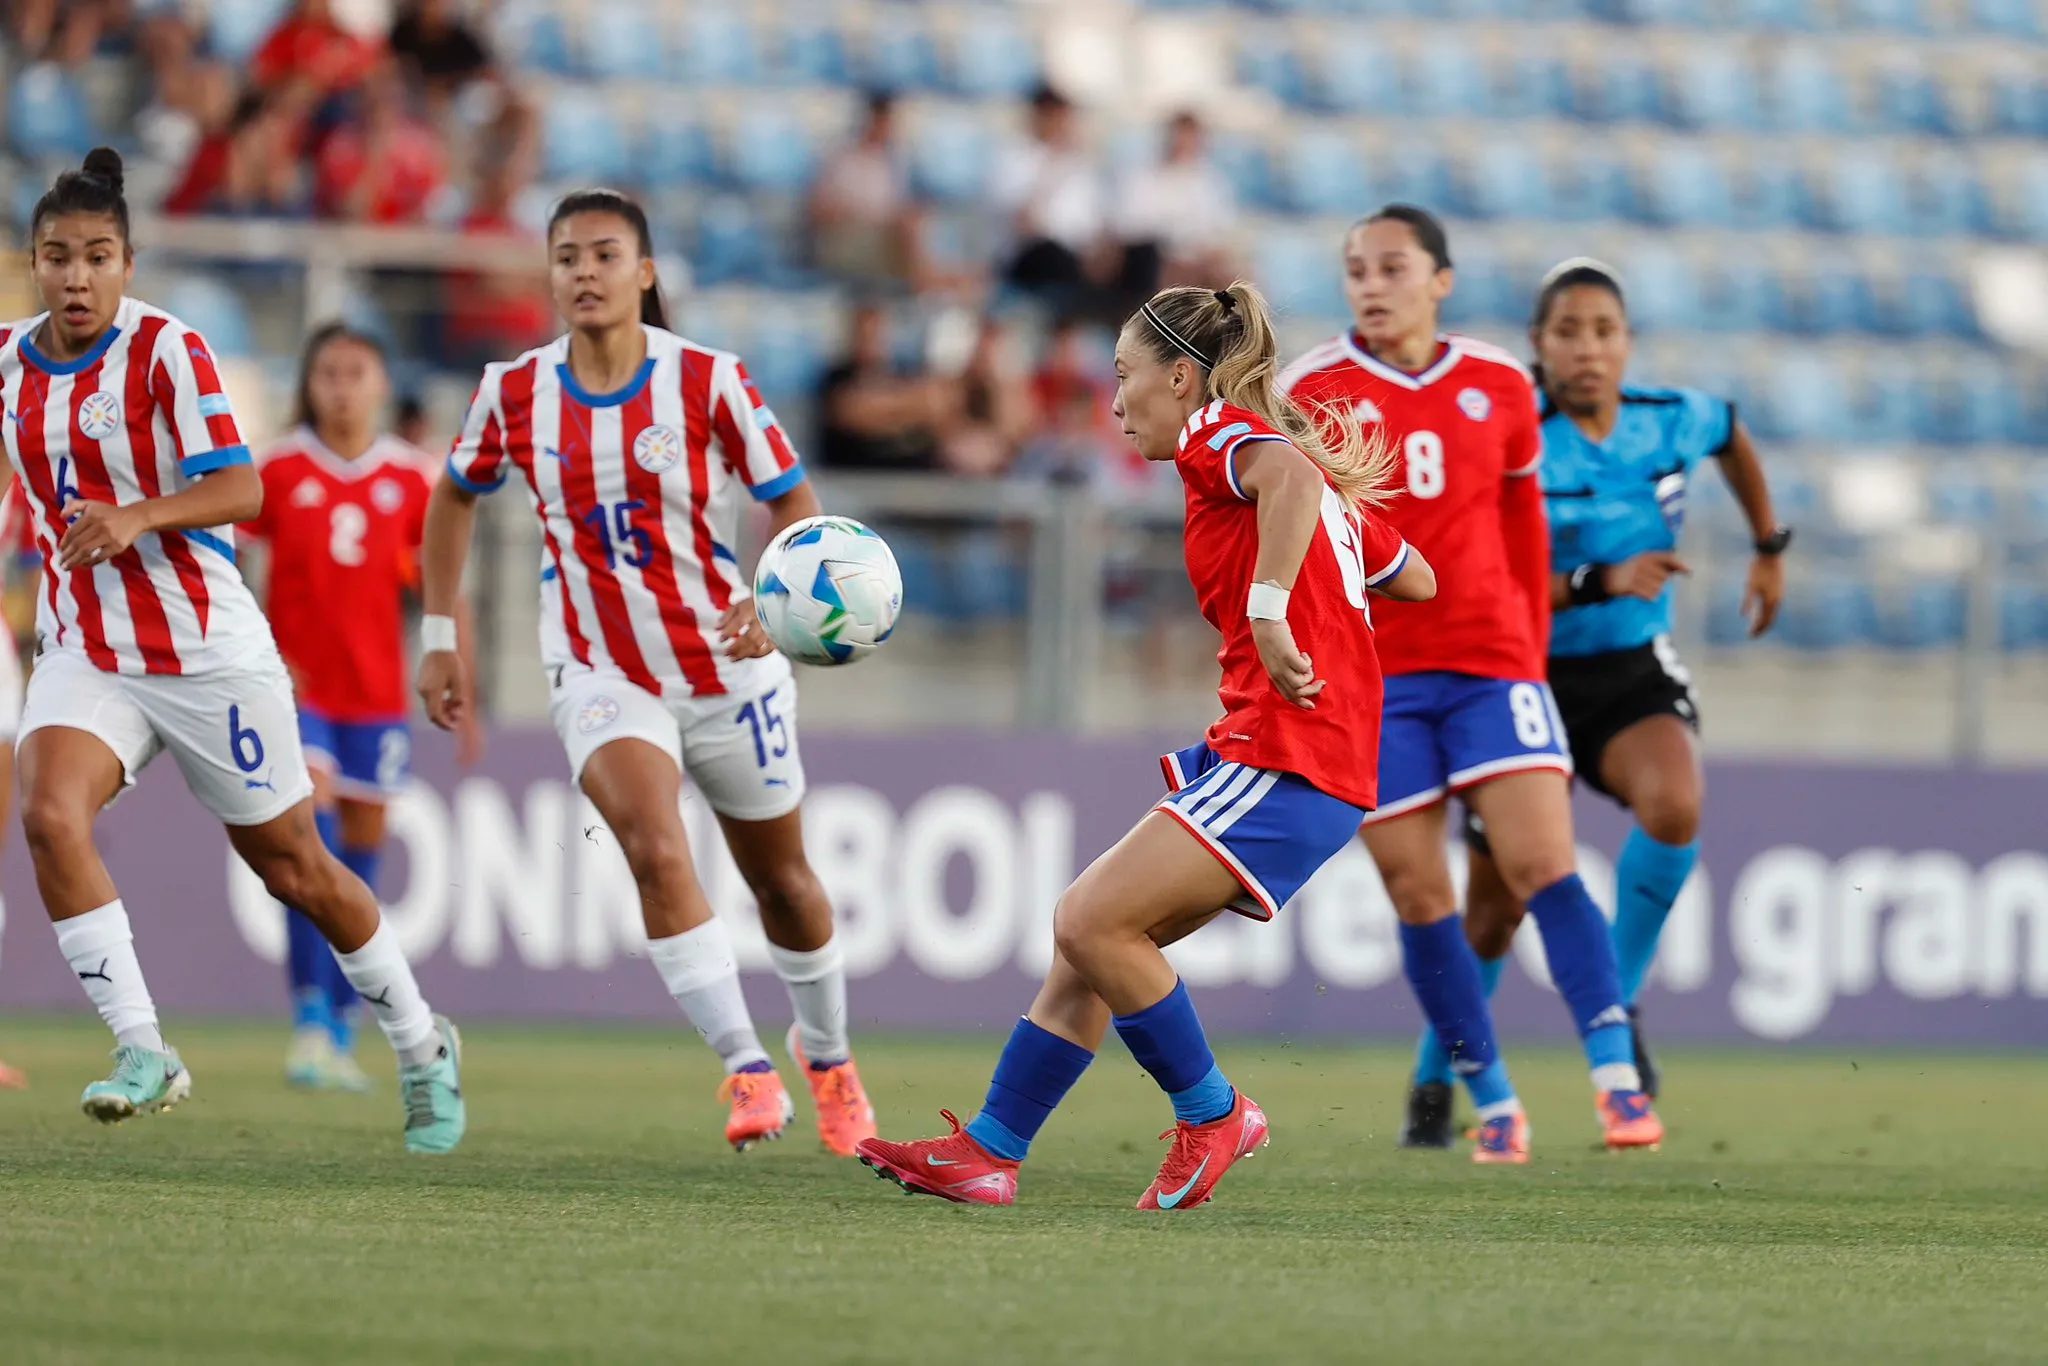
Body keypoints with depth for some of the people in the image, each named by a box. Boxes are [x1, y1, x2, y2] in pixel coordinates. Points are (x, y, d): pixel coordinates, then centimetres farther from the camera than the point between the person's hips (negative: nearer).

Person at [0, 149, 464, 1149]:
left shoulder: (167, 349, -13)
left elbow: (241, 489, -20)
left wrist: (136, 518, -32)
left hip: (205, 647, -4)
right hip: (84, 650, 4)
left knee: (293, 867, 6)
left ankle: (423, 1051, 26)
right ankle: (142, 1054, -21)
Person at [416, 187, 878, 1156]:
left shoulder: (709, 383, -13)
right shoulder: (514, 395, -6)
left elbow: (795, 504, -8)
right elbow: (455, 495, 12)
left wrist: (776, 602, -27)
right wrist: (439, 635, 10)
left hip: (726, 667, 0)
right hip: (601, 671, 0)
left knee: (781, 880, 14)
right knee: (656, 849, -26)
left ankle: (826, 1055, 41)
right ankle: (748, 1072, -22)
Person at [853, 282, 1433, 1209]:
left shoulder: (1218, 435, -4)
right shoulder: (1302, 463, 22)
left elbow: (1290, 474, -28)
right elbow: (1416, 579, 28)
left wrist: (1269, 610, -34)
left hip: (1288, 764, -10)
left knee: (1091, 923, -13)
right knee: (1092, 934, 9)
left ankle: (1211, 1114, 1)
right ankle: (989, 1151, 10)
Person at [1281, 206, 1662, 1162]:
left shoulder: (1500, 389, 4)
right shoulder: (1314, 393, -2)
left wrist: (1533, 647, 16)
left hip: (1492, 662, 0)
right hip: (1370, 677, 0)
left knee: (1542, 864, -12)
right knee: (1420, 899, -1)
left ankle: (1618, 1081, -14)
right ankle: (1491, 1100, 10)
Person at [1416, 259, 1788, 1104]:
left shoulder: (1673, 421, -5)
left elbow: (1732, 435, 21)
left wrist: (1769, 550, 22)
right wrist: (1601, 582, -31)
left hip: (1636, 676, 2)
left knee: (1675, 808, -31)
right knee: (1495, 914, 5)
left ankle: (1618, 1002, -10)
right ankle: (1436, 1077, 32)